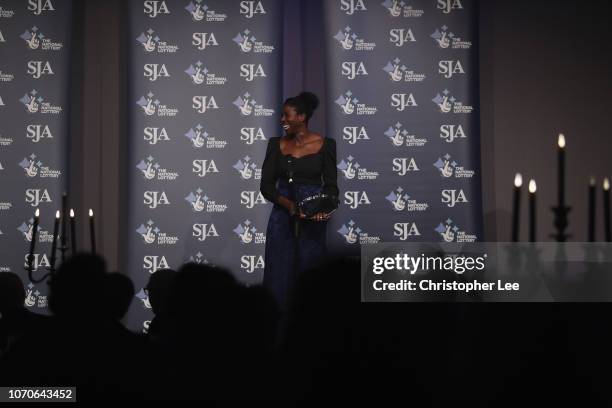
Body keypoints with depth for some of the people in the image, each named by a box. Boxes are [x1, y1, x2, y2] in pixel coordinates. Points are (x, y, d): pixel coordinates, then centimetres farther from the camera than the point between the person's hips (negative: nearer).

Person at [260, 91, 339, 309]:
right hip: (282, 217, 2)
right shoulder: (276, 144, 5)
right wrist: (288, 204, -16)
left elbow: (331, 184, 1)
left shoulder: (324, 144, -1)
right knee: (279, 273, 0)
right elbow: (266, 186, 1)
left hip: (314, 220, -2)